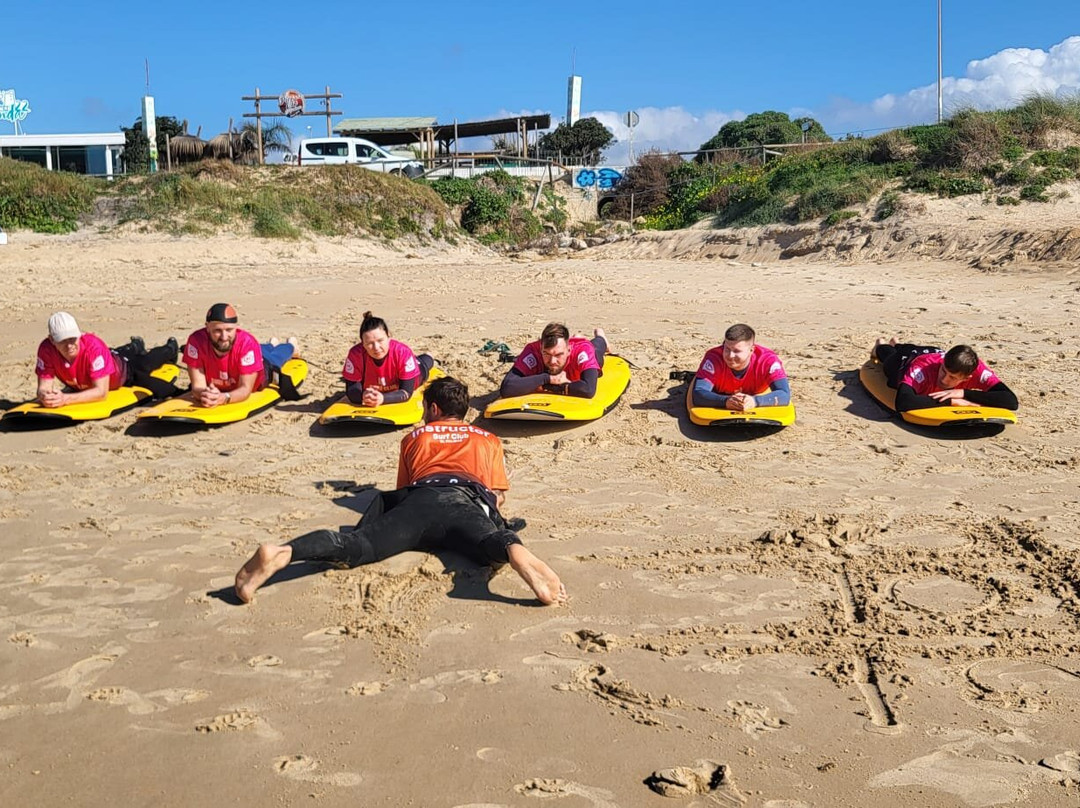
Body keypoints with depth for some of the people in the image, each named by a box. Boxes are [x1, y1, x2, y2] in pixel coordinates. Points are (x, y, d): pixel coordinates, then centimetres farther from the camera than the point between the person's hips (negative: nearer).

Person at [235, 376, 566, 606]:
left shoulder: (415, 437, 37)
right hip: (468, 501, -2)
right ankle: (517, 555, -70)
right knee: (491, 541, -31)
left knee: (358, 543, -10)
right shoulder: (489, 439, 37)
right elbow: (499, 495, 37)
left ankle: (282, 553, -39)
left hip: (421, 498, 2)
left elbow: (402, 489, 42)